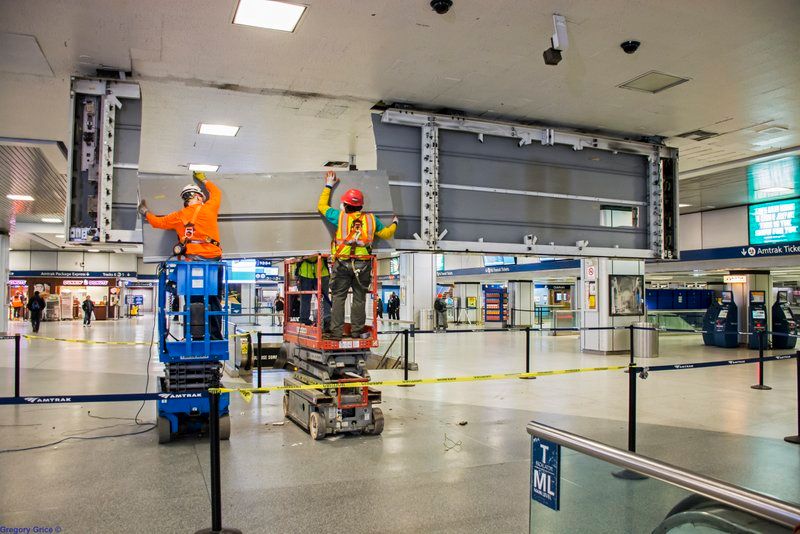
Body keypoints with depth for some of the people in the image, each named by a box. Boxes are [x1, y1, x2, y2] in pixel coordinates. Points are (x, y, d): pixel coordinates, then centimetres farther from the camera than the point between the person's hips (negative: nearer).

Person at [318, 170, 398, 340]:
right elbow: (386, 234, 18)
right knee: (359, 298, 9)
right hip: (363, 264, 2)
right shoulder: (371, 219, 7)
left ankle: (336, 331, 4)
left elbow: (322, 206, 18)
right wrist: (394, 224, 39)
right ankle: (357, 331, 14)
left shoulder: (340, 217, 2)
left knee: (338, 297, 4)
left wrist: (328, 186, 30)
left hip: (343, 263, -2)